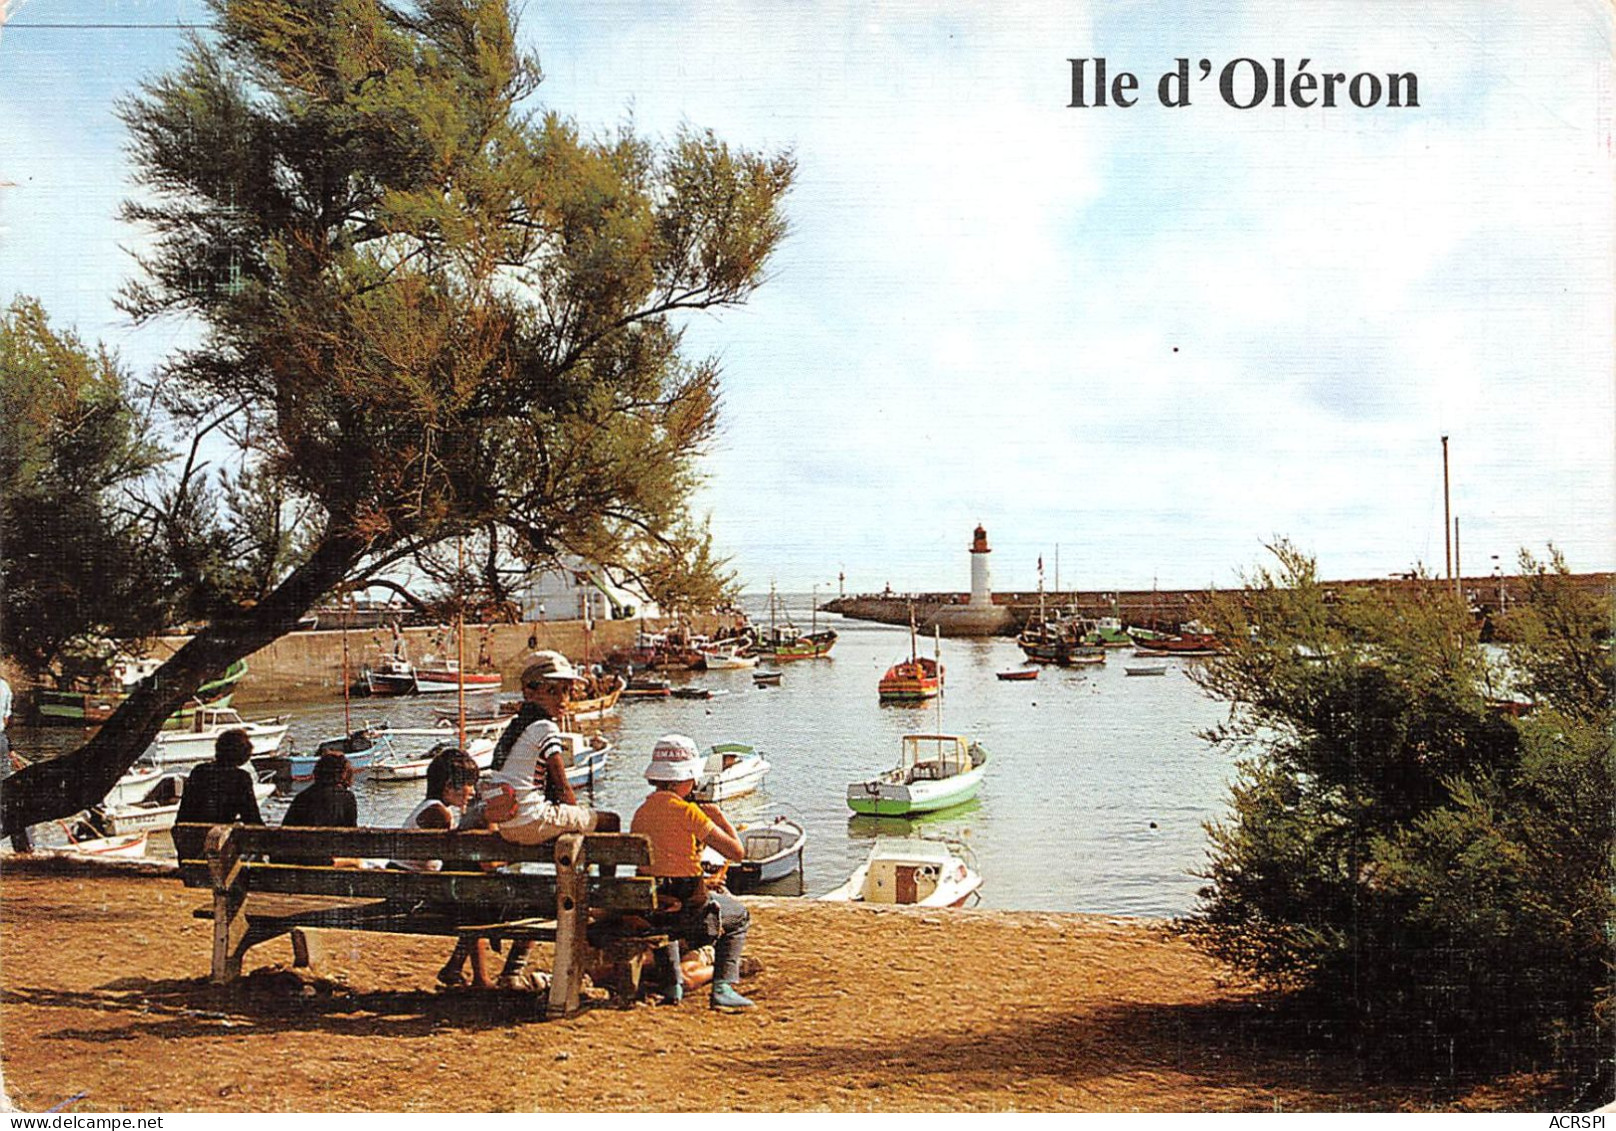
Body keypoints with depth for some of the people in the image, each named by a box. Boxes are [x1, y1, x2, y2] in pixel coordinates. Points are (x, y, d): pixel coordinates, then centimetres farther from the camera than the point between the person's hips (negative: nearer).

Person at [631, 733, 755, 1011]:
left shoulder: (641, 813, 5)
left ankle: (673, 984, 34)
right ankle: (723, 988, 11)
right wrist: (719, 817, 3)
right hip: (689, 910, -5)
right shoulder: (687, 811, -15)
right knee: (739, 916, 24)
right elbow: (737, 852, -14)